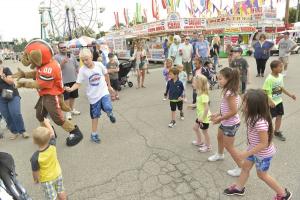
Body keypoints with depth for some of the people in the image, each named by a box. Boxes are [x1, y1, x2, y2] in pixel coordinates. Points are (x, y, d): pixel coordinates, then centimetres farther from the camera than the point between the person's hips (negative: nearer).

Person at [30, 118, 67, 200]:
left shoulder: (35, 157, -34)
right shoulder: (52, 146, -25)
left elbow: (35, 172, -18)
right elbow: (52, 133, -6)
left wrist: (35, 179, 4)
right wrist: (47, 122, 7)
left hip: (46, 180, -4)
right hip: (58, 174, 4)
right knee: (61, 191, 26)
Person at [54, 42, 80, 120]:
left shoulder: (71, 55, 11)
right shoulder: (56, 57, -3)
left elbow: (77, 66, 14)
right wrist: (62, 63, -22)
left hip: (74, 79, 5)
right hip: (64, 80, -5)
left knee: (73, 96, 15)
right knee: (66, 97, 2)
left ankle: (72, 109, 31)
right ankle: (68, 112, 13)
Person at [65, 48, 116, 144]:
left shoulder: (99, 65, -6)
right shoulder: (82, 70, -10)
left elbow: (106, 75, 8)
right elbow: (78, 83, -12)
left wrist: (109, 86, 16)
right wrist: (71, 89, -32)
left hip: (104, 92, 0)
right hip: (93, 95, 0)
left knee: (108, 109, -20)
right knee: (95, 115, 8)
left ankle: (110, 113, 19)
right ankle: (94, 134, 25)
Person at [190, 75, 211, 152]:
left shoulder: (203, 95, -28)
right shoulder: (200, 93, 1)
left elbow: (207, 108, -30)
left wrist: (202, 118, -28)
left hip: (204, 117, -10)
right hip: (200, 115, 10)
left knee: (205, 131, 8)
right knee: (195, 127, 22)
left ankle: (208, 146, 28)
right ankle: (199, 142, 42)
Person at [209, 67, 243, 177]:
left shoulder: (229, 93, -28)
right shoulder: (227, 91, 1)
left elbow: (234, 111, -29)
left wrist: (220, 118, -20)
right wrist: (218, 114, 3)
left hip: (231, 123, -10)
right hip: (226, 122, 10)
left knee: (228, 146, 3)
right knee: (219, 137, 29)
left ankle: (241, 167, 19)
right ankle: (220, 154, 55)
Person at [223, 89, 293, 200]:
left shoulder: (260, 123, -38)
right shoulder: (254, 117, -11)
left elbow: (264, 144, -31)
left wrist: (246, 153, -26)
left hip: (263, 153, -8)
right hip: (254, 149, 8)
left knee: (262, 175, 15)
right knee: (245, 167, 20)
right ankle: (238, 188, 40)